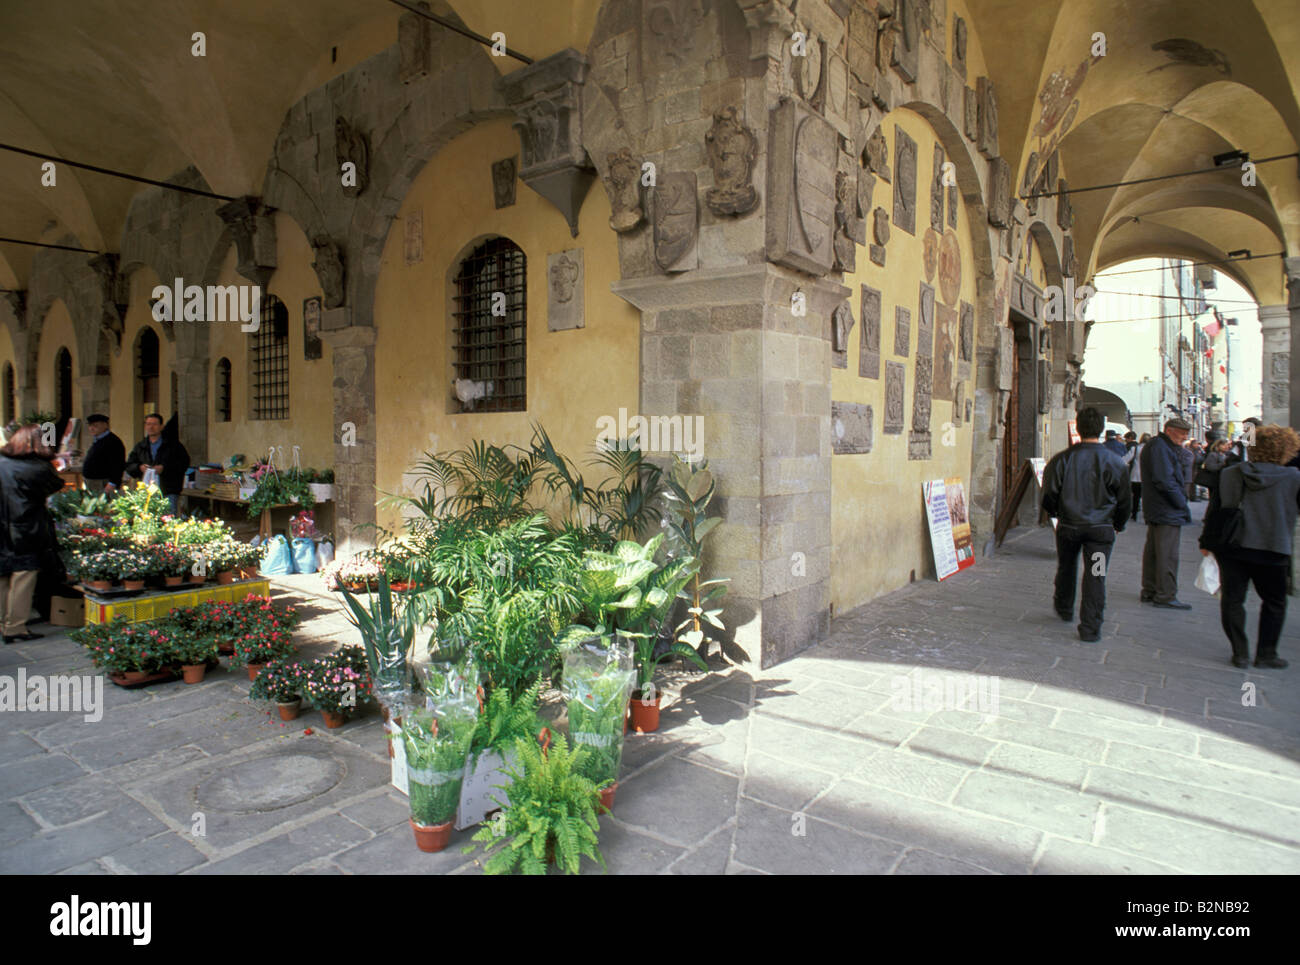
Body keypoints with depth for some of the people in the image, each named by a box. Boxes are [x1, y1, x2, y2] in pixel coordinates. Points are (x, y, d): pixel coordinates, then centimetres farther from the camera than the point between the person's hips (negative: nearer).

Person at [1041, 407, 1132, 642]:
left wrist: (1055, 513, 17)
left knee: (1066, 568, 22)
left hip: (1068, 525, 1)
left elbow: (1049, 496, -4)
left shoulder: (1062, 459, -9)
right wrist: (1118, 524, 18)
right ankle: (1090, 629, 3)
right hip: (1101, 527, -1)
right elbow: (1125, 499, 1)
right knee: (1095, 577, 3)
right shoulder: (1115, 462, -7)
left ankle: (1064, 608, 43)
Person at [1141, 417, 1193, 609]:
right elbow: (1165, 481, -23)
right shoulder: (1160, 448, -16)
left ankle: (1149, 591, 22)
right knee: (1167, 555, -4)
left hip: (1155, 511, 11)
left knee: (1153, 550, 14)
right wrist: (1183, 505, -16)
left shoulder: (1158, 446, 17)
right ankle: (1166, 596, 2)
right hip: (1167, 511, -11)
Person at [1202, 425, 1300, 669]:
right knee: (1274, 602, 16)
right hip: (1271, 549, -1)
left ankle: (1240, 653, 10)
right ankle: (1266, 654, 18)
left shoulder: (1229, 474, 1)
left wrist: (1206, 541, 11)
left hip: (1230, 547, 2)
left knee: (1232, 599, 9)